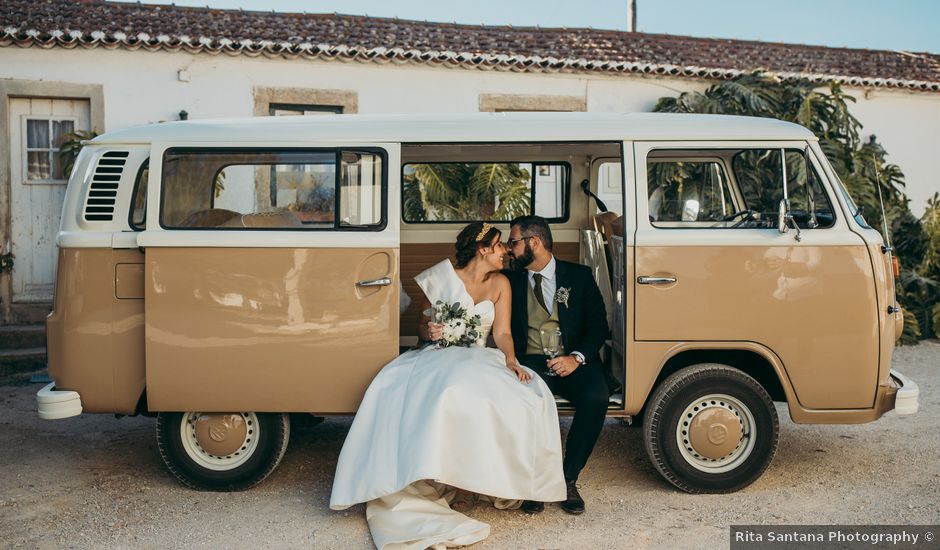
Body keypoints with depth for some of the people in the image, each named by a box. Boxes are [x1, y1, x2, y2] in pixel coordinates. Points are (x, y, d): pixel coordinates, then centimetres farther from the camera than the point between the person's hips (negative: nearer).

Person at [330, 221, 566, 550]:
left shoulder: (500, 284, 11)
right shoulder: (441, 278, 3)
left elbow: (502, 333, 4)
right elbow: (422, 324, 8)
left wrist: (511, 361, -16)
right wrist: (429, 331, -16)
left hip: (478, 362, 2)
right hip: (437, 359, -2)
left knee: (526, 392, -30)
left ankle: (501, 481, -17)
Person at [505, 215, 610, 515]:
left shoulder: (579, 276, 8)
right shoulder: (512, 281, 13)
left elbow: (598, 326, 4)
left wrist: (577, 357, -13)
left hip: (572, 361, 0)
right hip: (529, 361, 0)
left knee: (596, 398, -30)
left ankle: (568, 479, -11)